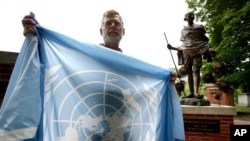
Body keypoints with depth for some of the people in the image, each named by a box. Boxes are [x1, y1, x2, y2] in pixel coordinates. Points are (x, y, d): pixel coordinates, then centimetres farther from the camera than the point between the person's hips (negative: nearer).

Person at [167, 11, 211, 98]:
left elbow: (205, 40, 18)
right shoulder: (183, 30, 20)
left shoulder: (199, 27, 15)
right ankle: (191, 92, -1)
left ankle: (196, 92, -26)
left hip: (197, 51, -2)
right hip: (186, 51, 2)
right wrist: (172, 47, 8)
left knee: (196, 70, -16)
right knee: (189, 72, -2)